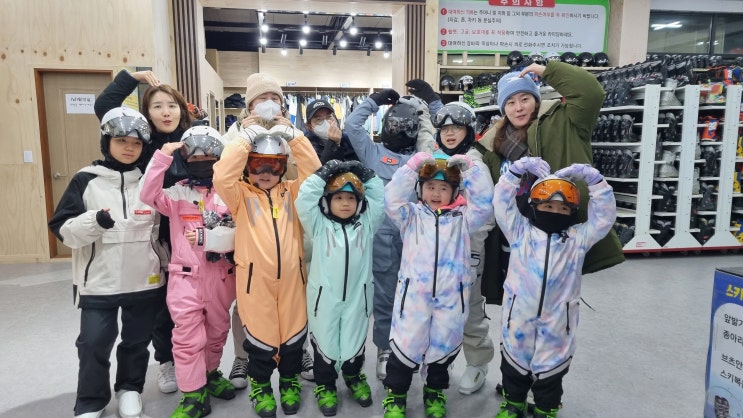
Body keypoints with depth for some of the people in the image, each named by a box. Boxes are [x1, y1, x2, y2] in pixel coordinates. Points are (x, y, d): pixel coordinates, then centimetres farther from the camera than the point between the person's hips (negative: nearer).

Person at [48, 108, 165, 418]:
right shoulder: (86, 180, -5)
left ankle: (130, 389, 37)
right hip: (98, 282, -2)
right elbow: (63, 229, -7)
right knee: (94, 344, 4)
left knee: (137, 341, 14)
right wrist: (94, 222, -26)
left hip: (145, 280, 2)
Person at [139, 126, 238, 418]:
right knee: (188, 337, 2)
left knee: (217, 331, 18)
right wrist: (163, 156, -21)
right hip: (186, 276, -1)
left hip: (220, 276, 1)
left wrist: (205, 237, -17)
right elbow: (148, 195, -18)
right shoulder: (177, 193, 1)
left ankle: (210, 374, 41)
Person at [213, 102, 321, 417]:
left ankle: (290, 381, 38)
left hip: (290, 276, 2)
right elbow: (222, 177, -18)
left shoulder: (291, 192, 8)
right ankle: (260, 385, 36)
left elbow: (314, 171, -7)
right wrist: (247, 136, -17)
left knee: (293, 332, 13)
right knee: (260, 335, 11)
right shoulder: (241, 195, 1)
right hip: (255, 276, -2)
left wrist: (291, 135, -12)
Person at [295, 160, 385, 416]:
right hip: (325, 295, -2)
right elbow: (304, 200, -12)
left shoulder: (366, 223, 4)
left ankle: (353, 377, 43)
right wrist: (322, 174, -12)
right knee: (325, 342, 10)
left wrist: (366, 175, -1)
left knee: (355, 341, 16)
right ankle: (325, 385, 32)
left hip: (357, 295, 2)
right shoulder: (319, 225, -2)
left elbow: (379, 199, 3)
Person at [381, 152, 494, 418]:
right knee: (406, 343, 5)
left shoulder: (462, 219, 10)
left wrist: (470, 169, -5)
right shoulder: (412, 216, 8)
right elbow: (392, 200, -7)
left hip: (451, 296, 2)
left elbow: (484, 204, -2)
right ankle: (396, 393, 27)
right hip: (414, 293, -1)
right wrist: (411, 167, -12)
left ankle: (435, 391, 38)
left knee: (444, 345, 13)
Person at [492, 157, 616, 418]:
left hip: (556, 320, 0)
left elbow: (604, 214, -2)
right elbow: (502, 199, -3)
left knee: (550, 371, 14)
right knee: (515, 366, 18)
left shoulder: (578, 238, 2)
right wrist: (520, 167, -8)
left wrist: (590, 176, -8)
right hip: (519, 317, 0)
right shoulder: (520, 230, 0)